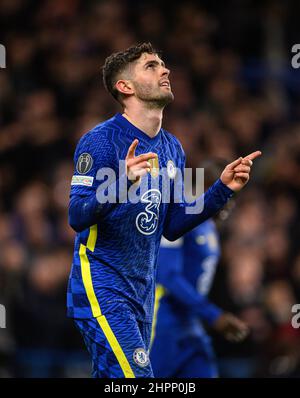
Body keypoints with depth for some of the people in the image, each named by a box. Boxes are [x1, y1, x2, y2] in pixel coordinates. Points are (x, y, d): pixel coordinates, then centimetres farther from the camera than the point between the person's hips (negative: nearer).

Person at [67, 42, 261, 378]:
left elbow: (171, 227, 14)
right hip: (102, 289, -8)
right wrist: (122, 184, -35)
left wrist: (223, 189, 6)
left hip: (142, 294, 8)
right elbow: (77, 217, -18)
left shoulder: (172, 149, 11)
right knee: (136, 377, -20)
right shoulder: (101, 140, -12)